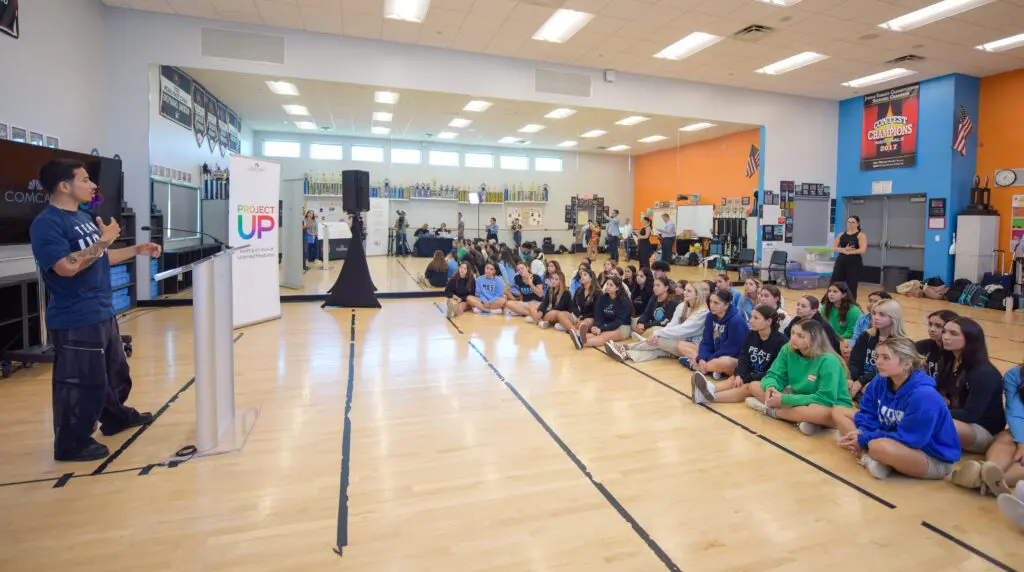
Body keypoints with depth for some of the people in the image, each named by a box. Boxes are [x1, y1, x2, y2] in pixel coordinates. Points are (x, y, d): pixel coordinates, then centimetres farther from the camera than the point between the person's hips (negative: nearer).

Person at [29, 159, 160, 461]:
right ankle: (72, 443, 16)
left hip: (103, 313, 10)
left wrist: (137, 250, 16)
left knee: (116, 369, 23)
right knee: (82, 383, 0)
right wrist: (104, 239, -22)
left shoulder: (85, 218, 12)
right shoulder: (46, 224, -17)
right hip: (75, 320, -9)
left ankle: (116, 417, 42)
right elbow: (67, 266, -29)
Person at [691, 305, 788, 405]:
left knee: (748, 387, -31)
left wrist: (747, 379, -22)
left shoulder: (780, 341, -15)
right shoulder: (751, 334, 5)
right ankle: (711, 389, -52)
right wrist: (739, 375, -21)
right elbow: (744, 358, -1)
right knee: (734, 379, -22)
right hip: (752, 374, 6)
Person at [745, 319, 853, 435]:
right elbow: (775, 375, -7)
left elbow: (825, 399, -29)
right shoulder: (788, 349, -9)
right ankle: (800, 418, -22)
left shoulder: (828, 361, -26)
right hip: (801, 398, 6)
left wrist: (784, 399, -31)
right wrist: (771, 387, -33)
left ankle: (771, 411, -21)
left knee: (823, 412, -44)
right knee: (754, 386, -8)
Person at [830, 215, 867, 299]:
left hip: (854, 263, -4)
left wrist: (848, 252, -10)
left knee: (851, 288, 0)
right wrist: (844, 249, -13)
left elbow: (862, 250, -15)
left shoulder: (861, 235, -3)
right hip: (841, 262, 5)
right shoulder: (841, 235, 11)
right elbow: (834, 248, 4)